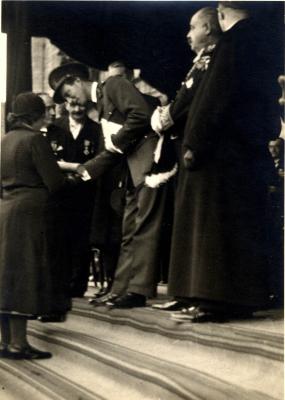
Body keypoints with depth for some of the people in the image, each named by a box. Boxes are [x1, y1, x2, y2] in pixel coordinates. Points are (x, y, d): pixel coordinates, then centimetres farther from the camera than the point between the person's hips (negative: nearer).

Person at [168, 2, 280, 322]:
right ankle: (241, 299, 15)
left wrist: (194, 145, -17)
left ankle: (215, 301, -6)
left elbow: (215, 98, -19)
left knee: (213, 223, -6)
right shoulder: (256, 41, 14)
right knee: (243, 223, 10)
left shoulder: (232, 42, -12)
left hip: (224, 149, -9)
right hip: (249, 148, 9)